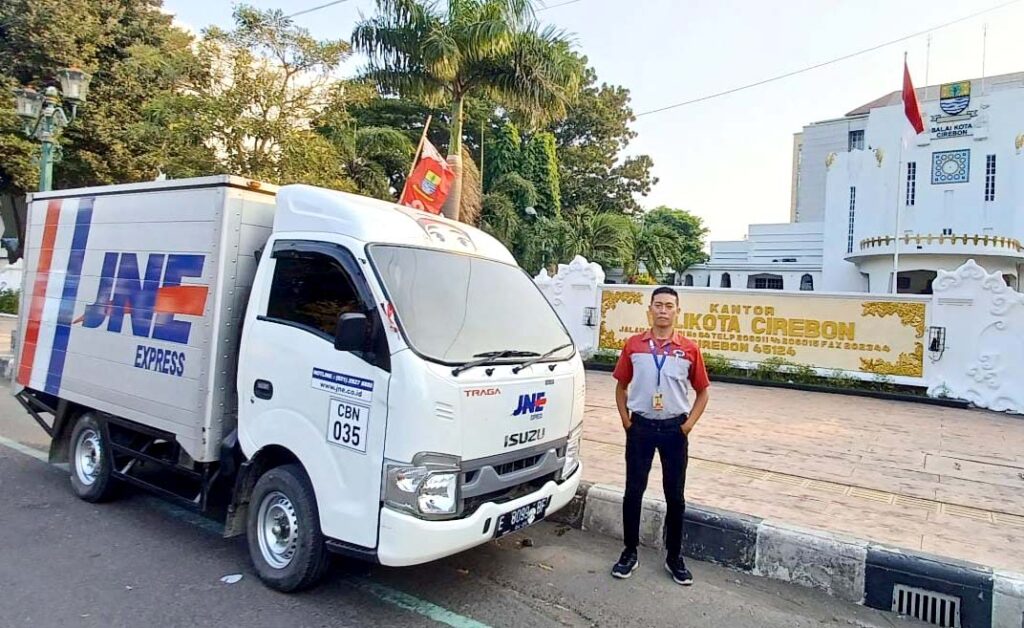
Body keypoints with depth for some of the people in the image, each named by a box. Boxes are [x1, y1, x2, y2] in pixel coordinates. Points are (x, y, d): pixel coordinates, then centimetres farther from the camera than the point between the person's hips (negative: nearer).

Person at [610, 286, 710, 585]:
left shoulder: (690, 349, -3)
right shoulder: (633, 345, -1)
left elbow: (702, 392, 5)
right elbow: (621, 386, 8)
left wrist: (688, 425, -5)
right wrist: (626, 421, -1)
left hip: (674, 429, 0)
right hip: (640, 427, 1)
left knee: (675, 496, 10)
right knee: (633, 492, 8)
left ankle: (674, 557, 26)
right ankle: (630, 553, 24)